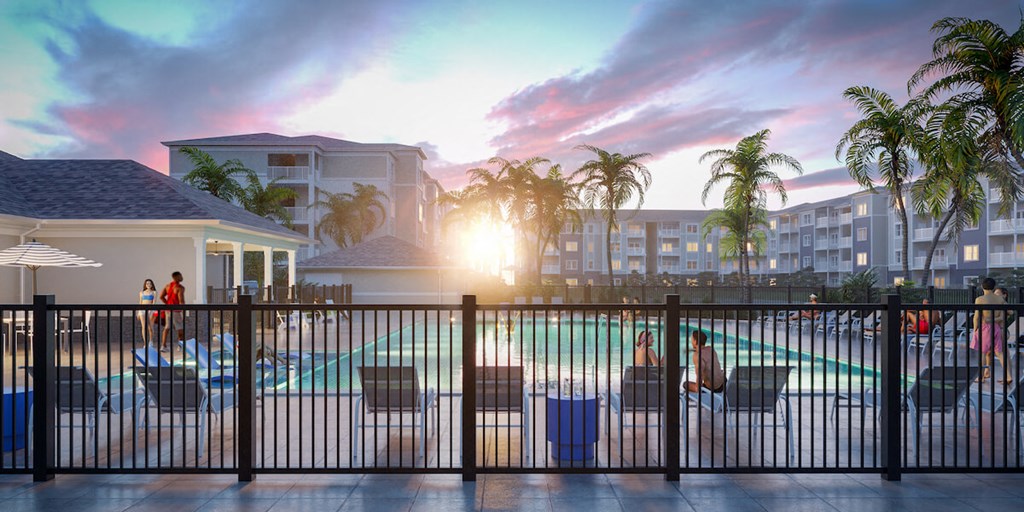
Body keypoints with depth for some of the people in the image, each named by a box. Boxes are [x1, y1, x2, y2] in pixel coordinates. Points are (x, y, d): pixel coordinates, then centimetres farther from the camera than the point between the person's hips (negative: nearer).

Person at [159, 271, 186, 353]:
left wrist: (168, 304, 15)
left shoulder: (168, 285, 8)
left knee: (167, 328, 9)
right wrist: (184, 312, -16)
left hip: (168, 309, 7)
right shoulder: (180, 288, -16)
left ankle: (163, 346, 7)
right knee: (180, 328, 4)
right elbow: (181, 301, -21)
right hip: (176, 310, -7)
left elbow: (161, 297, 9)